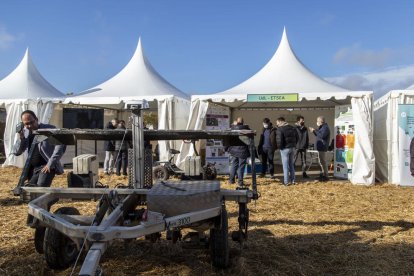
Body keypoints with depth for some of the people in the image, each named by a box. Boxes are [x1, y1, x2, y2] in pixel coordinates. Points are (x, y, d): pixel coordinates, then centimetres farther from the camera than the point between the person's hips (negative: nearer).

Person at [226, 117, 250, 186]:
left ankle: (232, 180, 18)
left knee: (233, 165, 14)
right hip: (243, 151, -3)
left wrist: (227, 148, 14)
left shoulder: (232, 128, 0)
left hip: (233, 150, 3)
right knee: (241, 166, 3)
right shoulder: (246, 128, -7)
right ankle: (240, 182, 3)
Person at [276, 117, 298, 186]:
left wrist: (279, 147, -5)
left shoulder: (280, 129, -13)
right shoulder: (293, 128, 10)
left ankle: (286, 181, 2)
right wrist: (293, 145, 14)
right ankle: (293, 180, 18)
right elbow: (297, 138, 13)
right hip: (292, 148, 7)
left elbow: (279, 140, -19)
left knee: (285, 165, 0)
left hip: (285, 148, -6)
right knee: (291, 164, 16)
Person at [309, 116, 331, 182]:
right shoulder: (322, 127, 18)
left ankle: (325, 176, -2)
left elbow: (322, 136, -26)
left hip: (323, 147, -11)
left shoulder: (325, 127, -15)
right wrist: (314, 131, 13)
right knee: (321, 161, 17)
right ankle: (323, 174, 26)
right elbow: (319, 135, 24)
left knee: (323, 161, -7)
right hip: (320, 147, 11)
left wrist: (315, 131, -17)